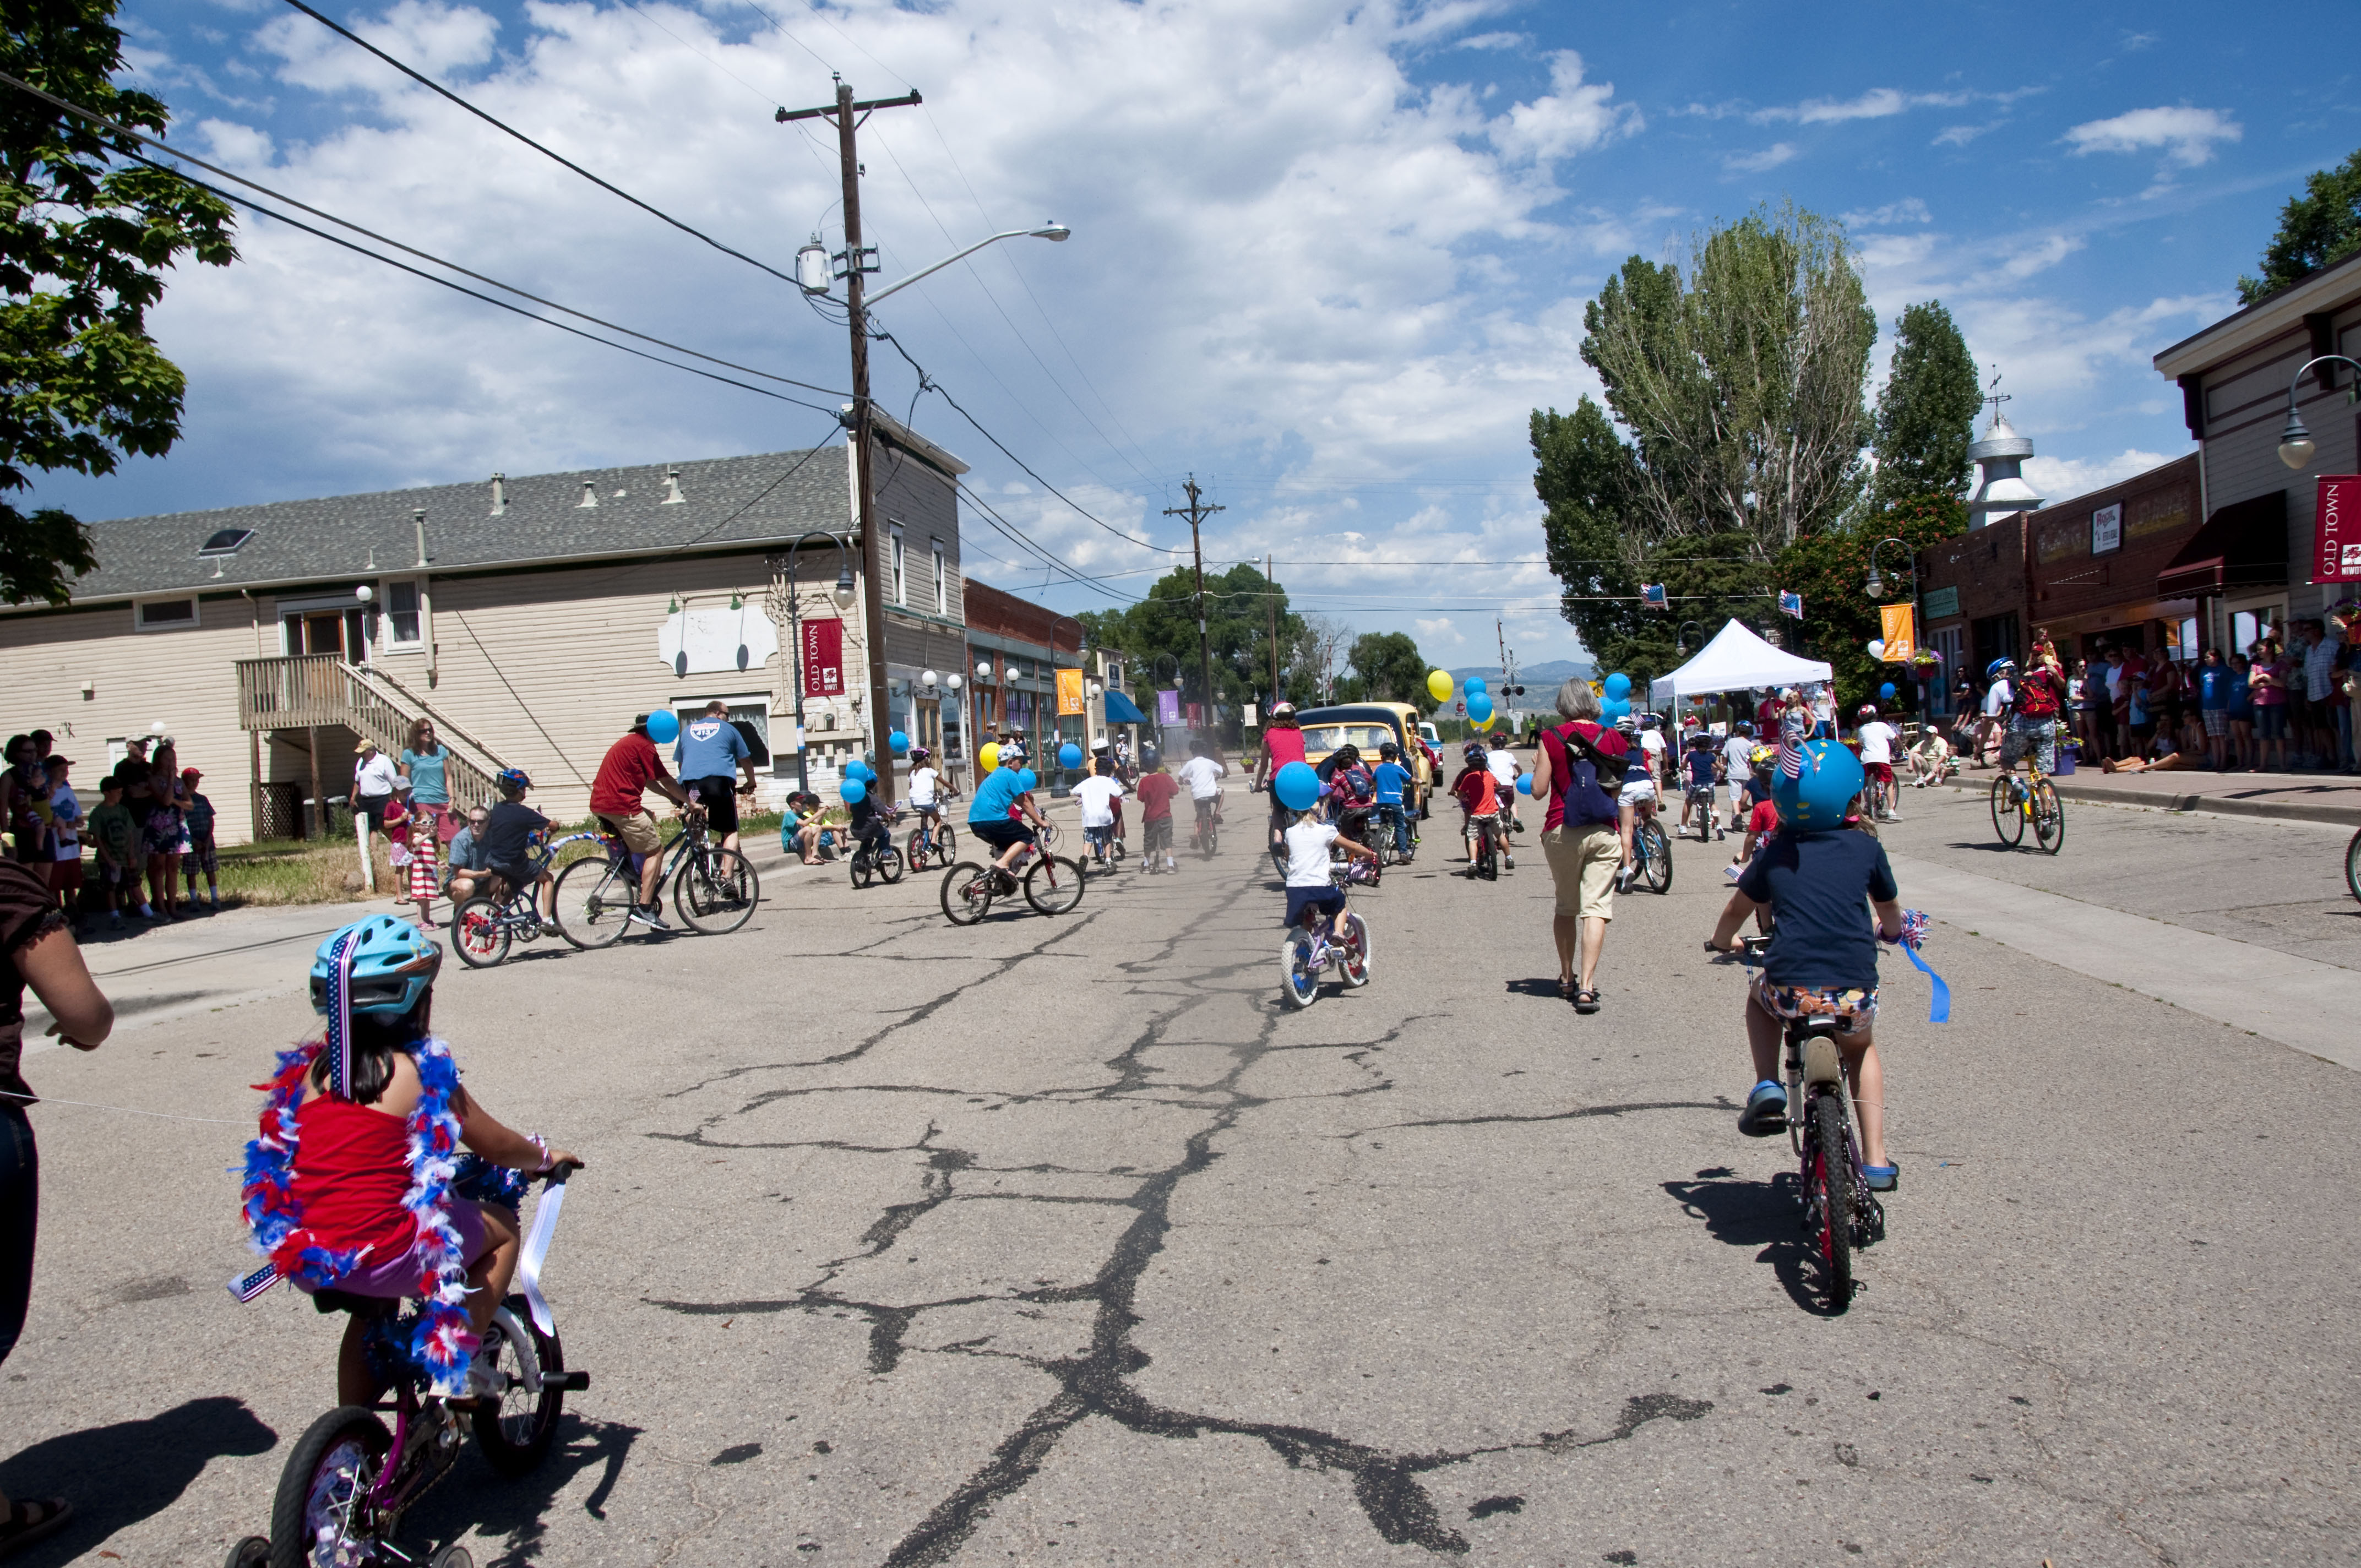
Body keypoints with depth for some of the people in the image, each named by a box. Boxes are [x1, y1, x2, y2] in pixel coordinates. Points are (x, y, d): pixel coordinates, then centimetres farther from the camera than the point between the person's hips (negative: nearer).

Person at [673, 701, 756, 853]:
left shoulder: (687, 730, 25)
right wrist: (751, 783, 35)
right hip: (720, 780, -3)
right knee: (730, 831, 2)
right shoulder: (728, 729, 16)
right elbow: (746, 761, 21)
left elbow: (679, 762, 28)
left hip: (690, 783, 3)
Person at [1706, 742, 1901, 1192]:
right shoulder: (1866, 847, 8)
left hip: (1791, 992, -1)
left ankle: (1767, 1087, 15)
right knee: (1862, 1049, 34)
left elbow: (1736, 910, 22)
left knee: (1759, 993, 35)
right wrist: (1890, 932, 48)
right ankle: (1875, 1160, 26)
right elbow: (1891, 911, 25)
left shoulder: (1774, 853, 9)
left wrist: (1722, 942, 43)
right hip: (1854, 995, 1)